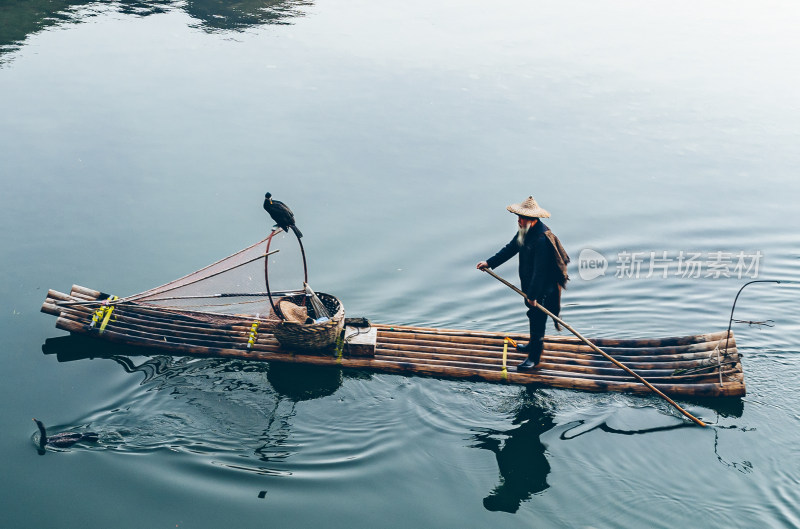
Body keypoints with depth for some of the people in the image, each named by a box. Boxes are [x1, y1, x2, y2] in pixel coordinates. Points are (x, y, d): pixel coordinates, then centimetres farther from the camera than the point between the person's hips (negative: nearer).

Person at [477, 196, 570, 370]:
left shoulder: (542, 239, -31)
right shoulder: (525, 231, -1)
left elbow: (539, 270, -29)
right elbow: (511, 248, 13)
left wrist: (533, 295, -24)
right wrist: (490, 262, 7)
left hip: (543, 289, -9)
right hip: (530, 284, 9)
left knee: (537, 320, 2)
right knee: (533, 318, 26)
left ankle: (535, 356, 16)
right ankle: (534, 345, 46)